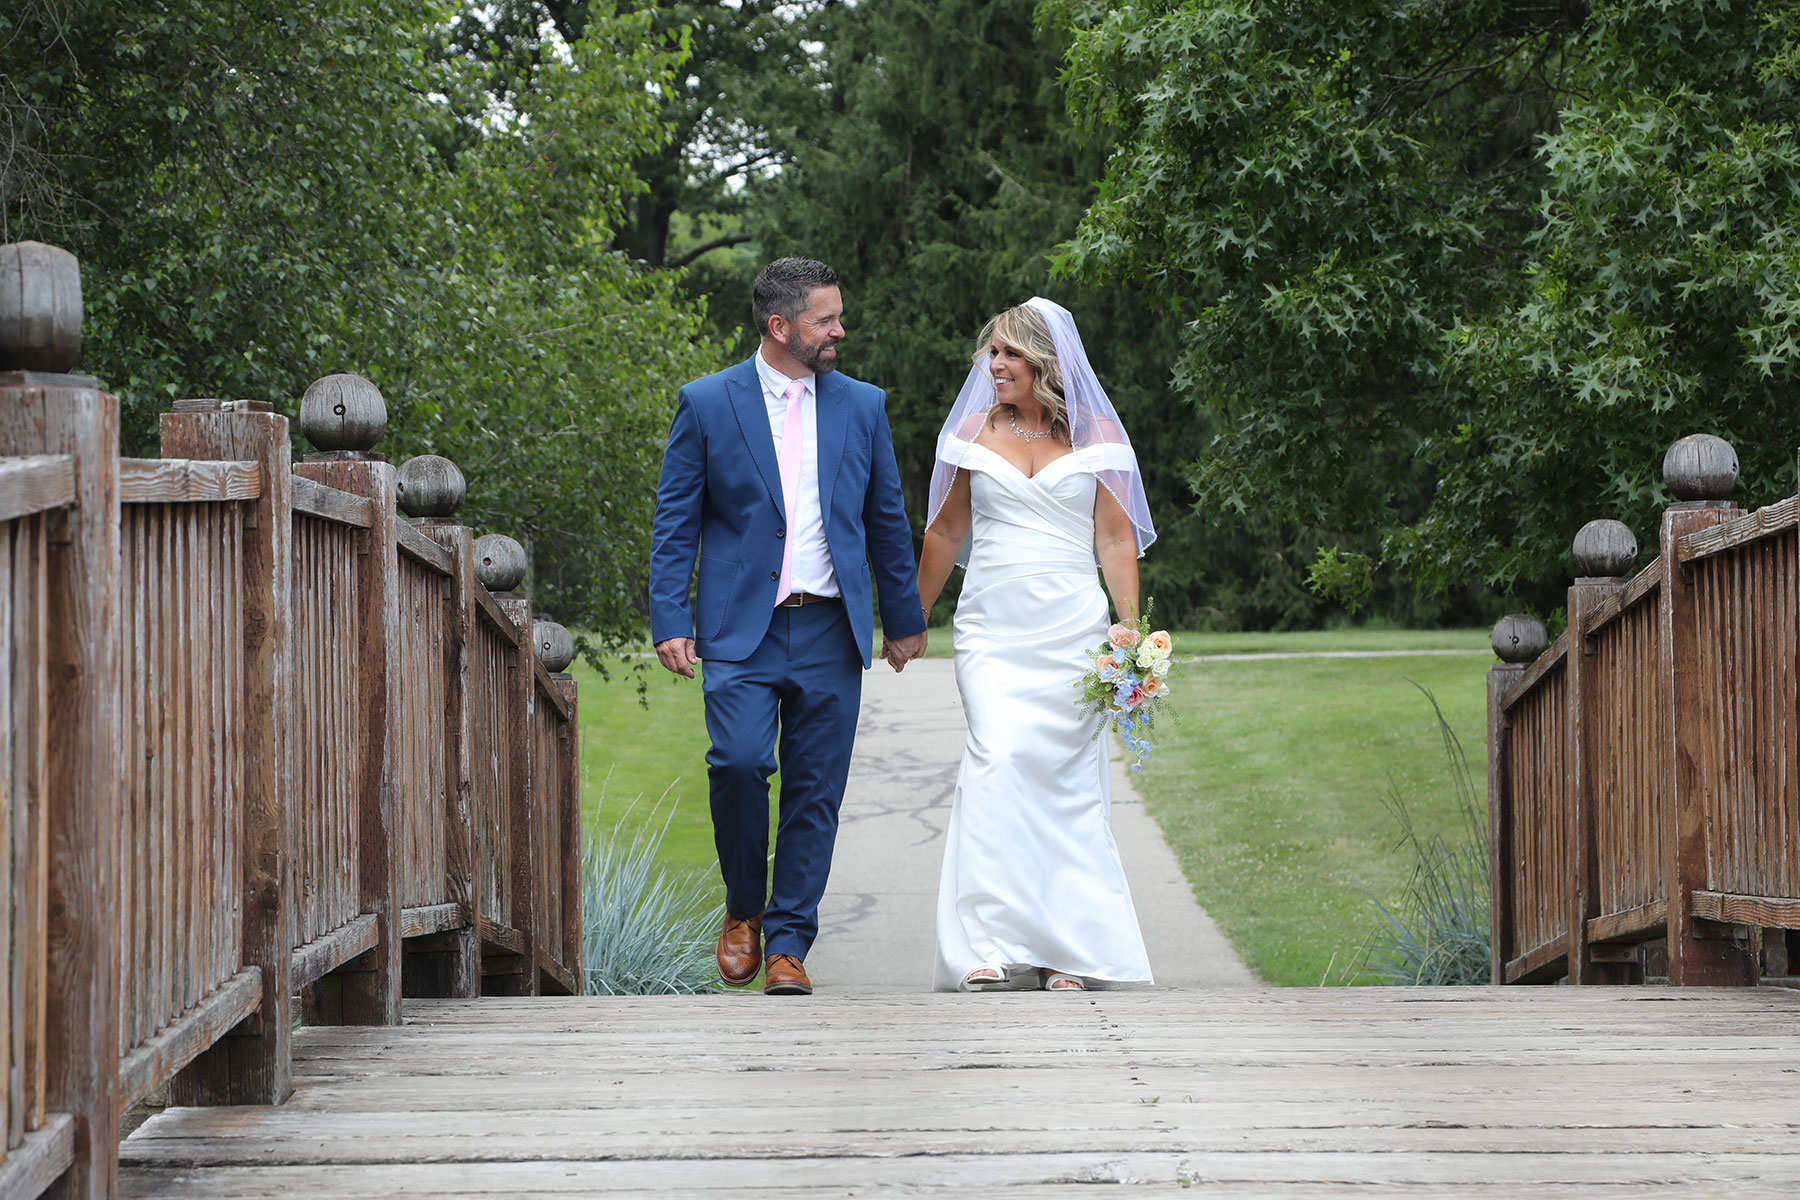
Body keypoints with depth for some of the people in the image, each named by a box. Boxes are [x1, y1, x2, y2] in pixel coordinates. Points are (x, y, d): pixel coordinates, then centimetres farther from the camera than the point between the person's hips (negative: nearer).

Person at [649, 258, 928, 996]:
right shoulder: (707, 404, 2)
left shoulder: (862, 407, 10)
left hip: (830, 631, 3)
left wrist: (903, 618, 18)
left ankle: (787, 944, 9)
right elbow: (676, 520, 2)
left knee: (815, 792, 0)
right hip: (741, 629, -3)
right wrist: (669, 619, -7)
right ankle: (744, 908, 6)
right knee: (740, 761, -18)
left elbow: (887, 519, 17)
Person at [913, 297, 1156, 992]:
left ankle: (1064, 949, 5)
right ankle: (989, 946, -23)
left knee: (1065, 777, -3)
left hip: (1070, 628, 0)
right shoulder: (975, 429, 9)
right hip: (992, 629, 0)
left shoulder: (1094, 434, 6)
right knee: (997, 760, -18)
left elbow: (1116, 540, 6)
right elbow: (946, 532, 18)